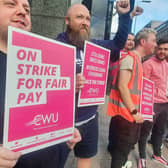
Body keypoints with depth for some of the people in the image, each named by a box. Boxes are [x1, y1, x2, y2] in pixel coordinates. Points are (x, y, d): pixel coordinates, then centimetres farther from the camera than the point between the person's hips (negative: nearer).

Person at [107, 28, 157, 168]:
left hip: (133, 112, 10)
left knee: (130, 143, 24)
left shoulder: (138, 59, 13)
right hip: (126, 112, -9)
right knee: (123, 147, 5)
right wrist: (134, 111, -19)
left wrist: (137, 110, 16)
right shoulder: (130, 58, -16)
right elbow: (122, 86, -23)